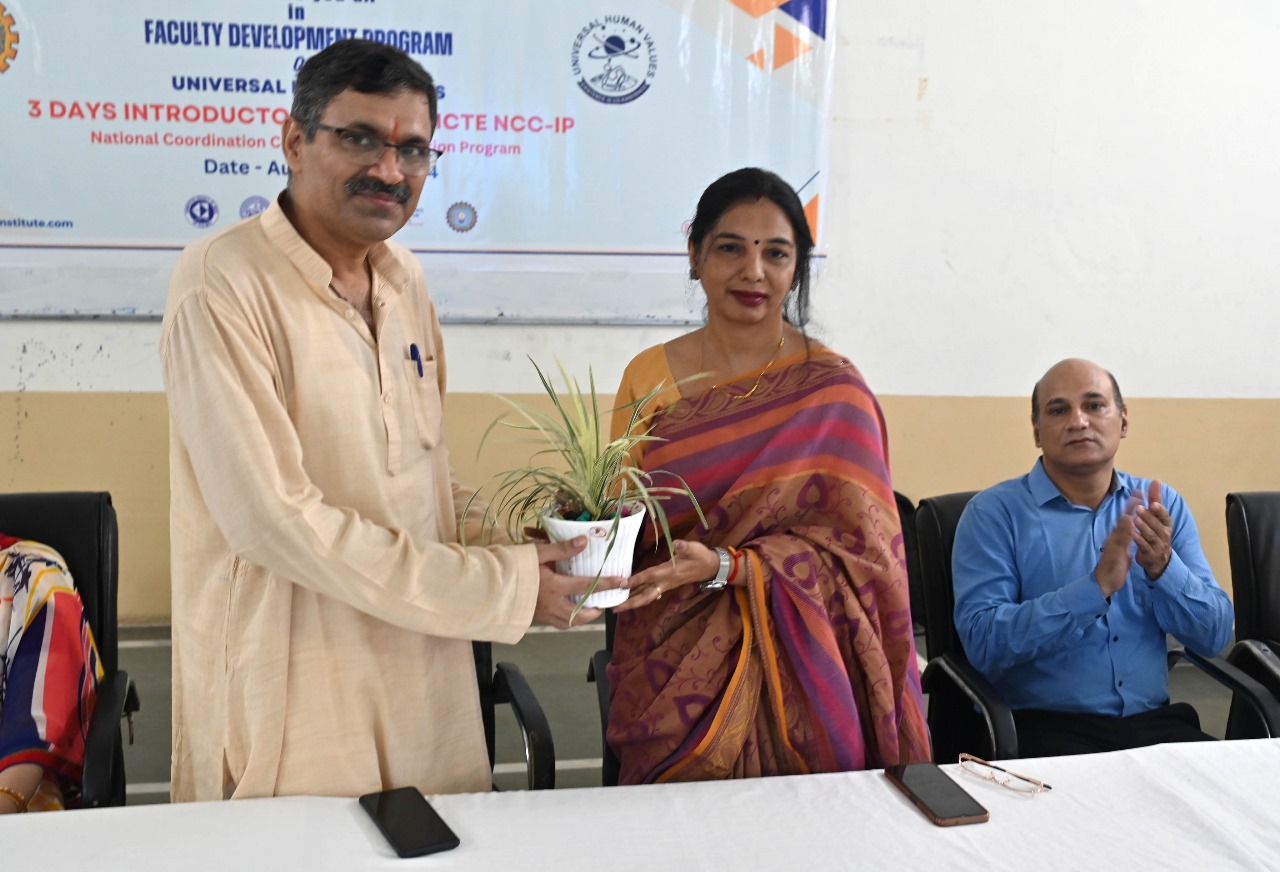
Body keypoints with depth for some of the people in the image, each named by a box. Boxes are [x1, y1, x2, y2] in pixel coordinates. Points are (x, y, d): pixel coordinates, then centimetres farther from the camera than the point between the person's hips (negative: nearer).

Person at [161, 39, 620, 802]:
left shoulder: (406, 281, 8)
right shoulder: (223, 284, -16)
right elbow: (274, 518, -23)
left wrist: (512, 540, 0)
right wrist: (501, 587, -20)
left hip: (423, 672, 7)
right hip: (293, 693, -7)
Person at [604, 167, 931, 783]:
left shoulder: (832, 389, -3)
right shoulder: (649, 376, 4)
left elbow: (855, 547, -7)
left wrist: (725, 566, -19)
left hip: (796, 674, -1)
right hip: (674, 671, 2)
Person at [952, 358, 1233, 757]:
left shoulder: (1163, 504, 9)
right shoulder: (993, 513, -4)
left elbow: (1214, 636, 5)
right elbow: (982, 640, -16)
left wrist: (1163, 567, -14)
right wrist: (1097, 586, -24)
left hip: (1154, 721, 5)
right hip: (1045, 726, -4)